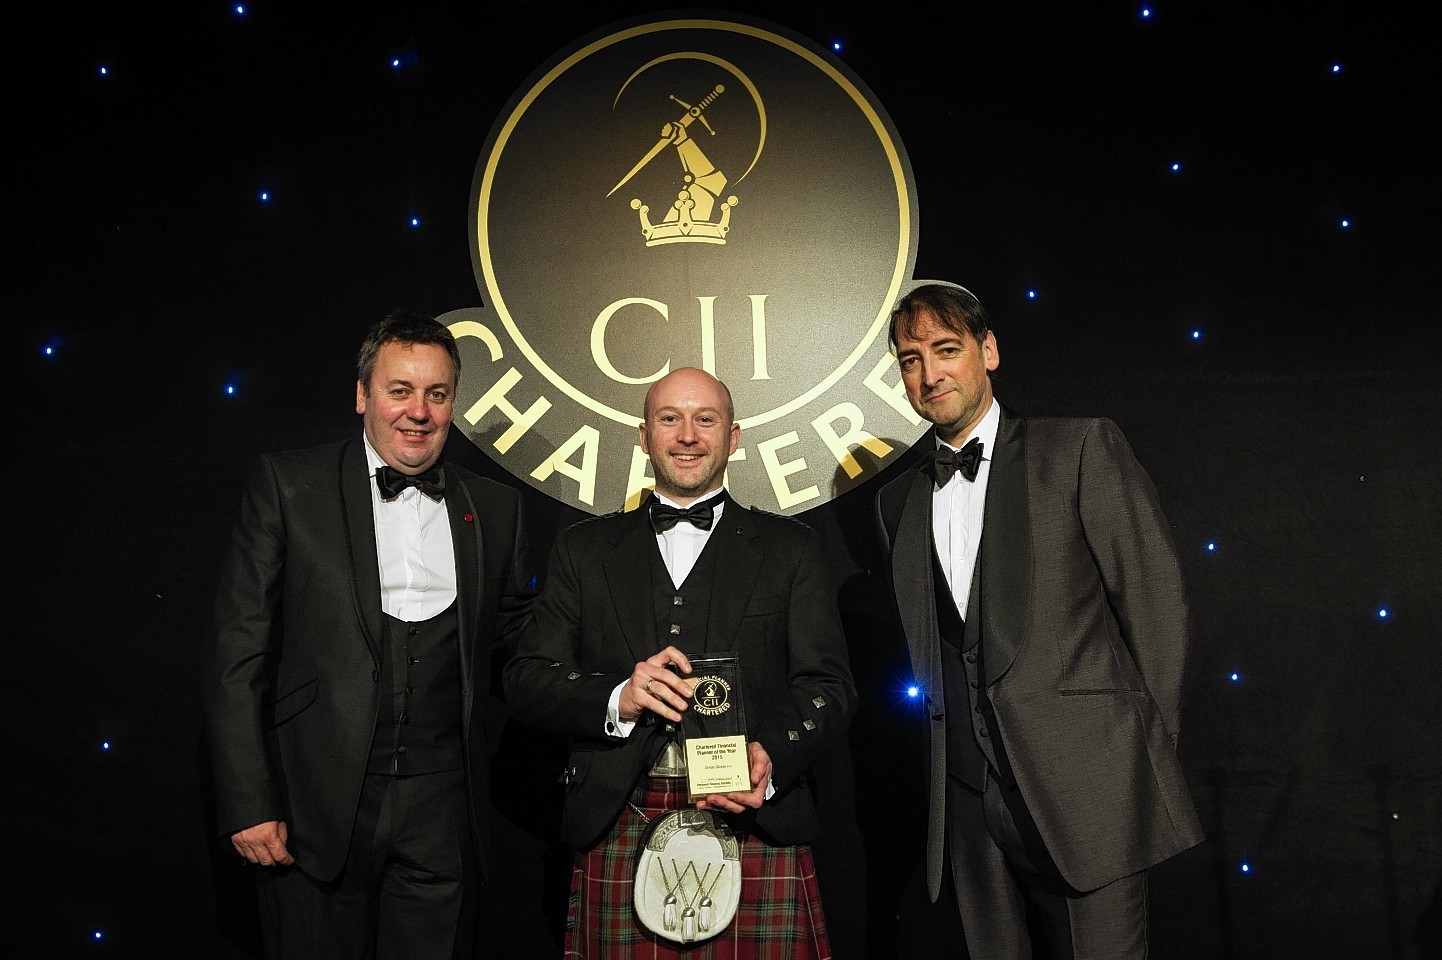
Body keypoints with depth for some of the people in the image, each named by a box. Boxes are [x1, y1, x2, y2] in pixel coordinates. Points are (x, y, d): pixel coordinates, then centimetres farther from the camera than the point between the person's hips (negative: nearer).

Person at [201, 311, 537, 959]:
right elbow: (237, 654, -2)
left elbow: (516, 640, 13)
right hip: (316, 805, -2)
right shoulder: (287, 485, 0)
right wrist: (248, 804, -7)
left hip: (444, 809, 2)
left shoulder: (495, 509, 9)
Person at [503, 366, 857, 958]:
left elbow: (828, 687, 4)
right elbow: (526, 682, 8)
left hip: (756, 830, 0)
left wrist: (772, 756, -16)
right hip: (618, 837, 1)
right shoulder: (584, 548, 14)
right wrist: (617, 698, -12)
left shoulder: (791, 548, 11)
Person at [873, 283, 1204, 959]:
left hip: (1085, 784, -4)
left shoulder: (1081, 448, 0)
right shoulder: (896, 502, 15)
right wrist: (953, 741, 7)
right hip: (967, 797, 4)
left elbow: (1156, 599, -2)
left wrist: (1148, 748, -3)